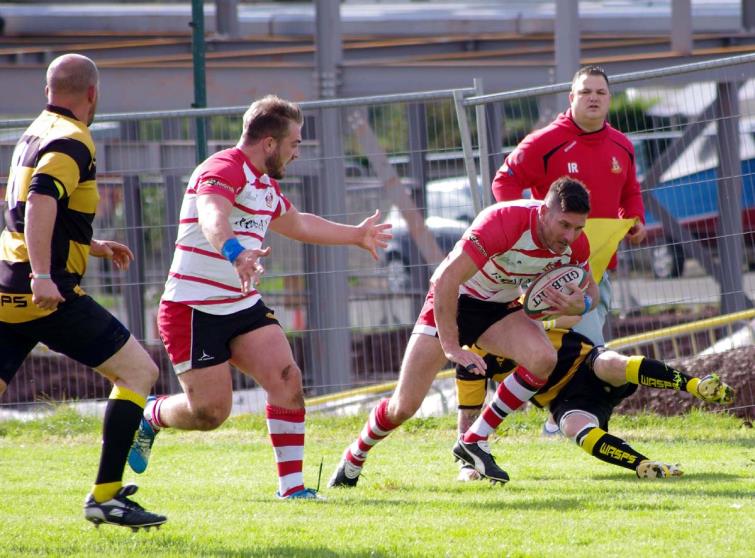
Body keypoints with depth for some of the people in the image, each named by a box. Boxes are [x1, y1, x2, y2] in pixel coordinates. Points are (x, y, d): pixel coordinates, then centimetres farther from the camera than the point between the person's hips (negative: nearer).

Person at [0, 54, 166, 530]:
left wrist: (92, 247, 40)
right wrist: (42, 275, -34)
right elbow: (41, 202, -26)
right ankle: (105, 495, -7)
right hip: (49, 295, -9)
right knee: (138, 370, 0)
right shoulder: (71, 142, -9)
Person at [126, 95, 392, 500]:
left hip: (242, 306, 9)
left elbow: (296, 224, 37)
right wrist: (234, 253, -60)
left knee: (286, 381, -11)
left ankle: (292, 485, -8)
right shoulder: (224, 170, -17)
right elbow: (212, 217, -39)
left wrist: (356, 235, 44)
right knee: (211, 412, -7)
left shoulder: (267, 184, 16)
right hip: (194, 309, -9)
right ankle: (149, 416, 25)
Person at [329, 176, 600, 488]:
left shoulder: (574, 243, -15)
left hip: (500, 307, 5)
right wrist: (451, 346, -37)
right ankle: (354, 457, 25)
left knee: (543, 359, -26)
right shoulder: (504, 221, -35)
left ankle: (474, 442, -10)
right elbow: (446, 279, -37)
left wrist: (580, 304, -23)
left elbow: (590, 289, 3)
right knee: (404, 406, -7)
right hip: (452, 299, -5)